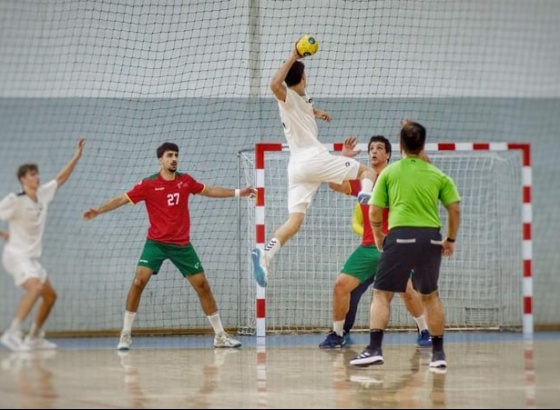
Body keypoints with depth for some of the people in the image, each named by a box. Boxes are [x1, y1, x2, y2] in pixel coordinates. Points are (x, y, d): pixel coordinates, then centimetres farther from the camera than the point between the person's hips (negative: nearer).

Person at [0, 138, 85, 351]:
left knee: (50, 295, 12)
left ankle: (34, 337, 22)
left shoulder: (43, 194, 6)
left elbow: (61, 179, 16)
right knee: (35, 288, -30)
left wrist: (76, 157, 10)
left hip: (31, 258, 9)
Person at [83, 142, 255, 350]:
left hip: (182, 244, 3)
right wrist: (98, 210, -19)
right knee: (139, 281, -19)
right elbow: (122, 199, -7)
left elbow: (209, 191, 18)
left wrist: (237, 192, 16)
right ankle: (125, 335, -8)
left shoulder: (185, 181, 4)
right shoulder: (148, 184, -7)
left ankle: (220, 336, 16)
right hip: (156, 242, -3)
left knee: (203, 286, 4)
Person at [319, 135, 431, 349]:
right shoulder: (362, 180, 11)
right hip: (368, 247, 4)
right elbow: (334, 184, 2)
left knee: (407, 290, -13)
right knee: (341, 285, -5)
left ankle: (424, 332, 6)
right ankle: (337, 334, 8)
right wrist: (343, 157, -5)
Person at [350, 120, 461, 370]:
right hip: (431, 238, 3)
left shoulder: (389, 173, 6)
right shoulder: (438, 175, 11)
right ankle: (438, 353, 19)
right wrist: (451, 239, 18)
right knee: (430, 295, 17)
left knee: (381, 293, 3)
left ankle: (375, 349, -11)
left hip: (401, 235, -3)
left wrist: (378, 236, 22)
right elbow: (455, 209, 5)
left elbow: (374, 212, 5)